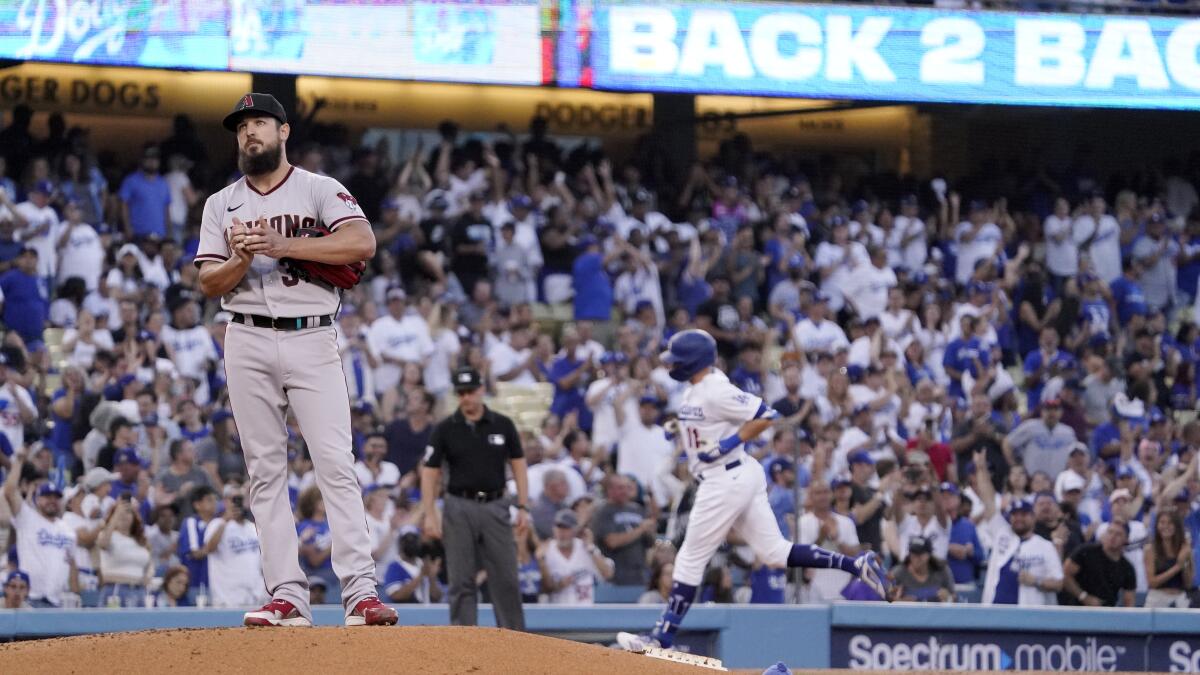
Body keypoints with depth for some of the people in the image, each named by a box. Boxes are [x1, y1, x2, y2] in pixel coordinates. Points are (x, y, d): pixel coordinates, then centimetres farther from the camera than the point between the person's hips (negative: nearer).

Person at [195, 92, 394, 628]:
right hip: (250, 343, 3)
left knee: (335, 464, -12)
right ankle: (287, 598, -2)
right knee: (266, 471, -1)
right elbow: (208, 282, 6)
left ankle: (360, 593, -18)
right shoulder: (222, 205, 15)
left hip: (313, 341, -3)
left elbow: (362, 243, -14)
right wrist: (244, 260, -14)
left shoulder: (321, 191, 4)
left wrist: (283, 246, -18)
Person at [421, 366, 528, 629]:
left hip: (495, 506, 1)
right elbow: (429, 473, 1)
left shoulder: (503, 425, 4)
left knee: (506, 578, 0)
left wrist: (523, 507, -1)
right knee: (461, 580, -1)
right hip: (459, 507, -1)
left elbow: (518, 466, 8)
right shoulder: (445, 429, 1)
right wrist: (429, 515, -7)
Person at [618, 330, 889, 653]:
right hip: (742, 476, 10)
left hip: (727, 478, -10)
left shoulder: (716, 392, -19)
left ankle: (664, 636, 1)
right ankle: (856, 565, 6)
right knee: (775, 552, 10)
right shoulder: (696, 389, 11)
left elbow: (766, 417, -19)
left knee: (691, 557, -4)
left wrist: (729, 443, -21)